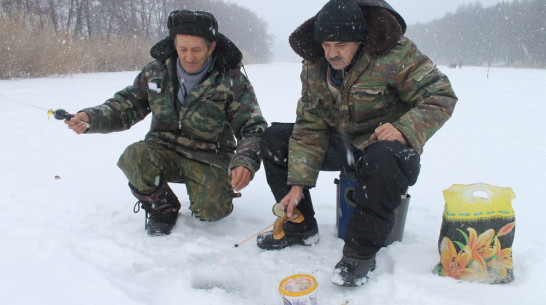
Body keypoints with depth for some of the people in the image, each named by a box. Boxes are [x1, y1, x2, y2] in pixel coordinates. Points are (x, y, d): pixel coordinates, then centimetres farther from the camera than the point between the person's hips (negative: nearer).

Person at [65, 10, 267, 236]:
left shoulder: (232, 80, -11)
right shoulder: (156, 71, -3)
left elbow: (253, 128, -14)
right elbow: (127, 105, 4)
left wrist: (245, 161, -35)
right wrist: (91, 118, -17)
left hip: (208, 160, -2)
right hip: (163, 151, 3)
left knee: (211, 211, -25)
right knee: (134, 157, -29)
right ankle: (161, 207, 0)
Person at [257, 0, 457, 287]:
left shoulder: (395, 55, -20)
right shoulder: (314, 65, -5)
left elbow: (441, 96, -18)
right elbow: (309, 126, -5)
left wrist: (405, 129, -36)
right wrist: (297, 183, -12)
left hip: (385, 144, -5)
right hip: (340, 143, 6)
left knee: (383, 158, -41)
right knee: (273, 139, -3)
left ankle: (361, 252, -22)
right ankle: (300, 225, 8)